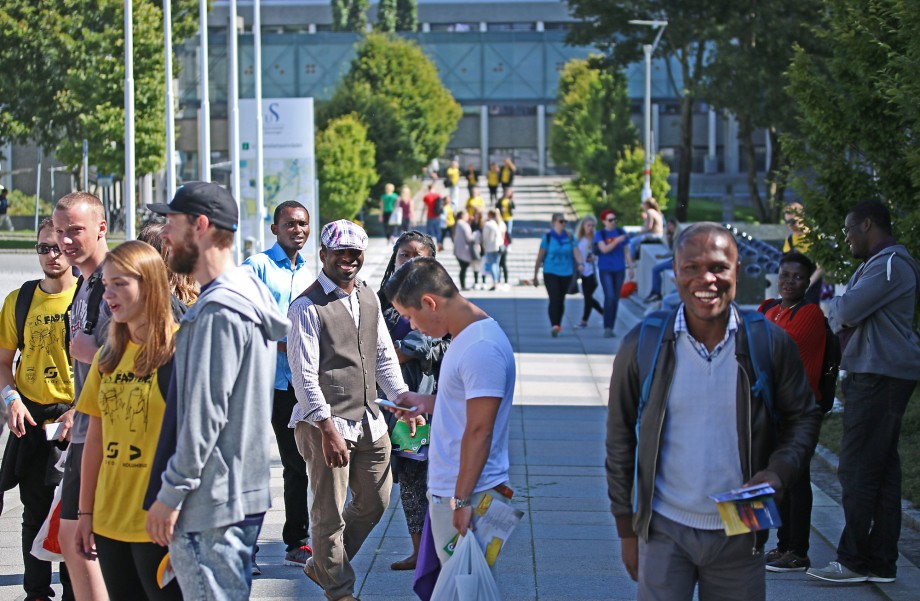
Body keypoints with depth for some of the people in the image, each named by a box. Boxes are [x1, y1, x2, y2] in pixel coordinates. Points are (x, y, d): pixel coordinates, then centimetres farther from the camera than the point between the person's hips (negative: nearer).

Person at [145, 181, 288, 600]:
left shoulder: (219, 311, -18)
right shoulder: (246, 293, 14)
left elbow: (204, 414, -21)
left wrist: (171, 492, -16)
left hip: (211, 503, -10)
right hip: (242, 493, 10)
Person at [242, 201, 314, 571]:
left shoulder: (308, 275, 17)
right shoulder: (257, 266, -4)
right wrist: (276, 342, -19)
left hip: (294, 383, 6)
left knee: (298, 465, 10)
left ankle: (297, 543, 18)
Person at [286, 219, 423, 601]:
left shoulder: (368, 298, 11)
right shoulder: (308, 307, -12)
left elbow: (384, 356, 19)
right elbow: (304, 375, -17)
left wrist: (402, 397, 6)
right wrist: (328, 429, -22)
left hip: (369, 420, 8)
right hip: (326, 423, -7)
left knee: (374, 503, 16)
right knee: (330, 513, 2)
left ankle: (321, 566, 34)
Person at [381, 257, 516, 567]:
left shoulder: (481, 348, -21)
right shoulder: (465, 337, 12)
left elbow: (479, 431, -23)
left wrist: (461, 500, -23)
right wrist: (429, 404, 16)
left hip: (469, 495, -10)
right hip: (446, 490, 10)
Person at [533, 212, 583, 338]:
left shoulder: (569, 237, 6)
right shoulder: (548, 237, -3)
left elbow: (576, 252, -5)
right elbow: (540, 256, -1)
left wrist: (580, 263, -27)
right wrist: (535, 275, 0)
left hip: (566, 273, 3)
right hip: (550, 273, -3)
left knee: (561, 300, 11)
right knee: (554, 299, -17)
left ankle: (558, 325, 24)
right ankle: (554, 326, -26)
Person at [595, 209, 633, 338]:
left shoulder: (621, 232, 6)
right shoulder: (600, 234, -2)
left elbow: (625, 251, 12)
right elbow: (604, 249, -16)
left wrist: (631, 267, 10)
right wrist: (616, 241, -27)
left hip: (619, 269, 4)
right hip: (605, 269, -4)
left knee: (616, 299, 6)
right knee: (609, 297, -17)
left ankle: (611, 328, 14)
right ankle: (607, 328, -16)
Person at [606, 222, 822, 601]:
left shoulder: (771, 343, -4)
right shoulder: (642, 346, -5)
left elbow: (804, 416, 9)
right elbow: (620, 440, 4)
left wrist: (780, 470, -12)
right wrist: (627, 530, 5)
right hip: (665, 529, -1)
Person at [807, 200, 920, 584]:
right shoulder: (879, 263, 22)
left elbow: (847, 311, -19)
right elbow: (844, 319, 22)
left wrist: (833, 304, 2)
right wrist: (839, 314, 2)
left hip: (879, 378, -11)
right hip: (875, 376, 11)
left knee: (859, 471, -9)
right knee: (883, 470, 10)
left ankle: (854, 560, -7)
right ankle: (881, 561, 12)